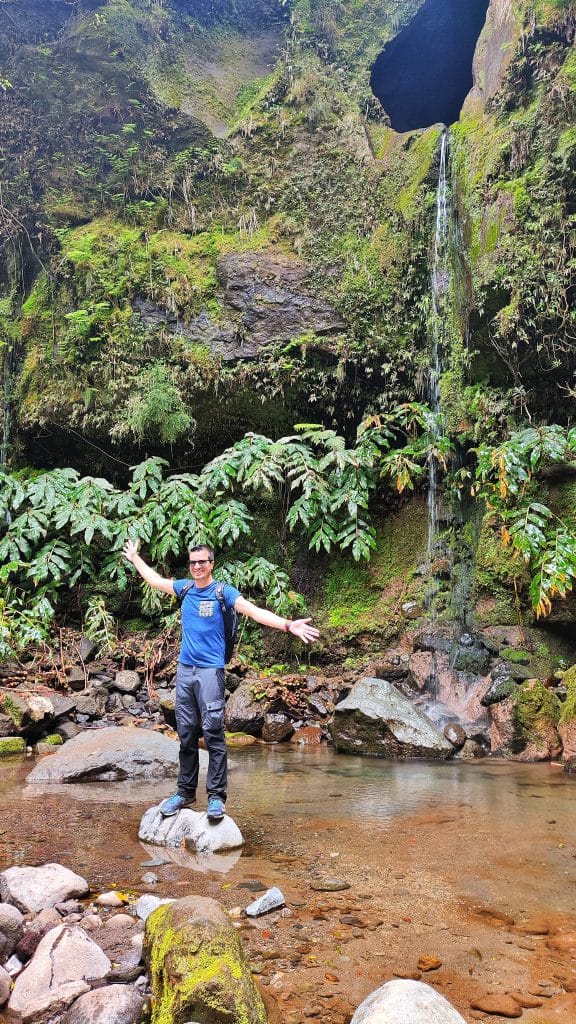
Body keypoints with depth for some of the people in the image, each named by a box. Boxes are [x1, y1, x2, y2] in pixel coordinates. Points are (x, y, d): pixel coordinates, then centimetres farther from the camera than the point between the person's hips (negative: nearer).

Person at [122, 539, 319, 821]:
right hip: (184, 669, 5)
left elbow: (255, 612, -16)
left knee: (213, 733, -8)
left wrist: (288, 625, -29)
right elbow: (155, 580, 28)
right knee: (186, 734, 9)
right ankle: (185, 792, 18)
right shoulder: (185, 588, 10)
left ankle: (216, 796, -2)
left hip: (210, 671, -5)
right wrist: (134, 558, 39)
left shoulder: (223, 592, -4)